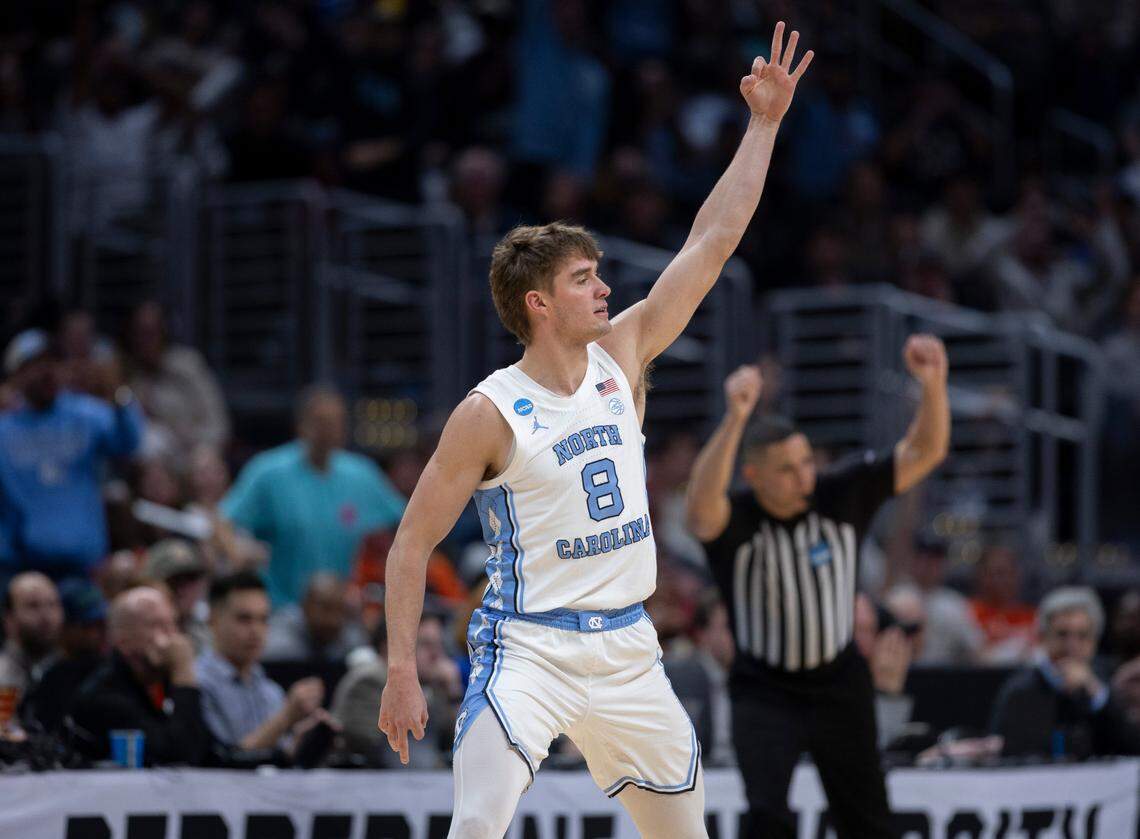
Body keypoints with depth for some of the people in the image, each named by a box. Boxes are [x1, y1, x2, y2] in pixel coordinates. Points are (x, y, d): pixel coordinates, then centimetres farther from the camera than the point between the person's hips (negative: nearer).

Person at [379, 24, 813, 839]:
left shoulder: (621, 357, 4)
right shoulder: (489, 414, -11)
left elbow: (712, 243, 5)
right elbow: (413, 543, -7)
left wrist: (765, 123, 3)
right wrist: (401, 672, -14)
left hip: (626, 647, 6)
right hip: (528, 649, -6)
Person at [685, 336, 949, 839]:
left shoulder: (841, 496, -8)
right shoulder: (734, 521, -18)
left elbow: (924, 453, -11)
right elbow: (700, 508, -42)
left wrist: (933, 383, -31)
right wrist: (734, 420, -57)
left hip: (839, 688, 3)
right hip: (764, 695, -3)